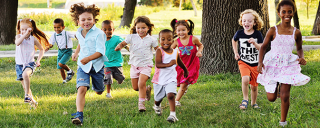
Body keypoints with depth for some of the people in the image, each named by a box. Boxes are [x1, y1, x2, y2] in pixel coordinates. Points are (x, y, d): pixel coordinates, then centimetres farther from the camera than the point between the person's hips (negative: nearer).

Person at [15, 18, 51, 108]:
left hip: (30, 63, -2)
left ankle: (27, 95, -27)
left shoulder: (33, 39, 0)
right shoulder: (19, 36, -2)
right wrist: (25, 34, -33)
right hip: (19, 64, 2)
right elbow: (17, 43, -27)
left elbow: (42, 49, 14)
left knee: (25, 74, -36)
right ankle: (32, 101, 29)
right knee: (25, 86, 8)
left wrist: (38, 60, 4)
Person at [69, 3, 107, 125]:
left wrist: (88, 58, -39)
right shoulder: (79, 33, 1)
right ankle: (79, 115, -27)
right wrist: (76, 52, 23)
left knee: (99, 91, 18)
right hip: (83, 66, 2)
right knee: (82, 88, -21)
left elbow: (100, 52, -26)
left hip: (97, 65, -2)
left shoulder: (98, 33, -18)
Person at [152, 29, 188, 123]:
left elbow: (180, 63, 22)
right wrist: (169, 64, -38)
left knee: (171, 95, -22)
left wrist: (185, 71, 37)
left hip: (171, 79, 1)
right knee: (158, 98, 16)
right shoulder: (159, 51, -12)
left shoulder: (175, 53, 1)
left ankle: (172, 114, -22)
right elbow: (158, 64, -24)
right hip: (159, 79, -1)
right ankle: (157, 106, 50)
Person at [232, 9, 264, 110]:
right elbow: (234, 40, 18)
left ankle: (253, 103, 35)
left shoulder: (257, 34, -8)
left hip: (255, 64, 1)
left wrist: (254, 43, -32)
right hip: (243, 62, -1)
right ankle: (245, 99, -9)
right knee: (245, 79, -27)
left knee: (254, 86, 10)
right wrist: (235, 52, 10)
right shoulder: (239, 33, -5)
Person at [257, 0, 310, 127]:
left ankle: (283, 122, 14)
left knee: (285, 95, -7)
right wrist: (260, 62, -11)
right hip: (272, 64, 0)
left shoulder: (296, 32, 1)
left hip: (288, 65, 1)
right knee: (271, 98, 3)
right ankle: (276, 87, 41)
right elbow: (263, 46, 2)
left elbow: (299, 48, 17)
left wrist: (301, 57, -4)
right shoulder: (273, 30, -5)